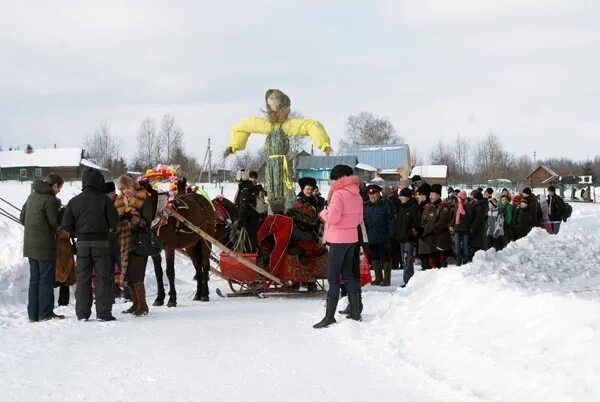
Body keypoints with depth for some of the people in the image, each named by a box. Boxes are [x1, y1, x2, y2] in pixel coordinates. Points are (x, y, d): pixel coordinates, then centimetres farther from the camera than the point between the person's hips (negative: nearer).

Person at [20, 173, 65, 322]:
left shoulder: (32, 196, 11)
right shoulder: (50, 200, -15)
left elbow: (22, 217, 16)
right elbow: (55, 223, -13)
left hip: (30, 245, 8)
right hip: (45, 246, -8)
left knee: (34, 279, 12)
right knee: (46, 279, 0)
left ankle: (33, 314, 14)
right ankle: (45, 313, 2)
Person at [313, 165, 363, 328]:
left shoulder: (339, 194, -15)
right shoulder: (357, 195, 8)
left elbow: (333, 217, -20)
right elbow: (359, 218, 15)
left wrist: (323, 212, -2)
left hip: (338, 240, -8)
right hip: (352, 238, 8)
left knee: (333, 278, -6)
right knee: (348, 274, 16)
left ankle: (329, 316, -7)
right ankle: (355, 312, 18)